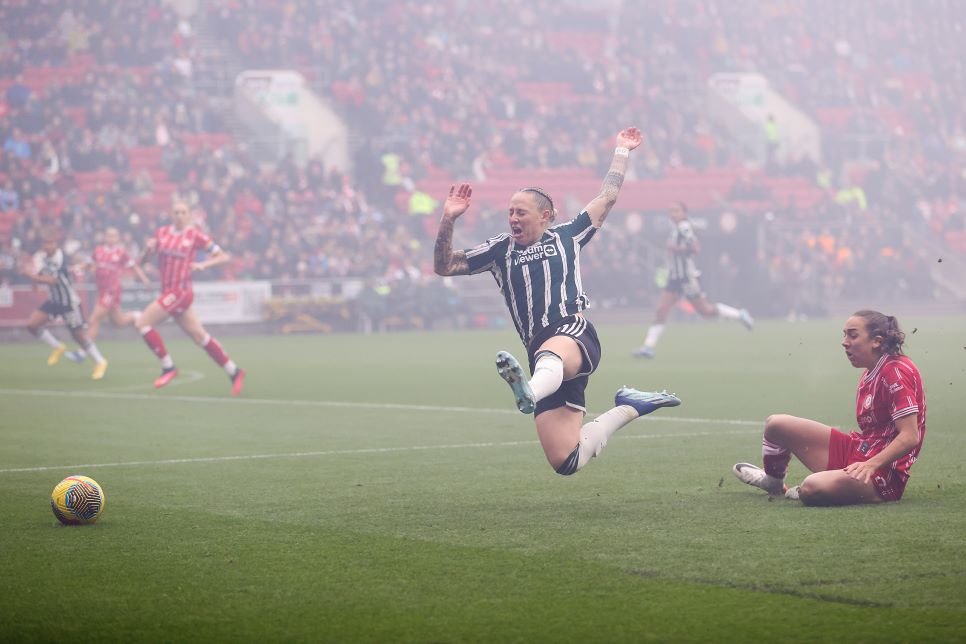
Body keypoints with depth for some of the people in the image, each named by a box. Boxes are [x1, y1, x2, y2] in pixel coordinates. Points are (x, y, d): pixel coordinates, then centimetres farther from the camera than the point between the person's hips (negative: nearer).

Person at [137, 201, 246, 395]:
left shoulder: (195, 236, -4)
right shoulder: (161, 233, 10)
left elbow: (224, 256, -1)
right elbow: (141, 261, 12)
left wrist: (203, 264, -16)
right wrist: (148, 249, -9)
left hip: (181, 290, -6)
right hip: (168, 291, 6)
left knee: (143, 322, -14)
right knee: (200, 337, 7)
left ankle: (168, 367, -5)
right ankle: (234, 371, 16)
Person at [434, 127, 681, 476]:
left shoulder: (566, 236, 17)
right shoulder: (500, 249, 21)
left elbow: (607, 198, 25)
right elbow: (444, 266, 19)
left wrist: (622, 151, 28)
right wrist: (448, 220, 6)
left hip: (575, 333, -3)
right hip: (542, 349, 3)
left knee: (550, 354, -44)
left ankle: (530, 392, -80)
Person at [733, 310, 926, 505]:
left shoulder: (897, 372, -17)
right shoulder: (868, 376, 11)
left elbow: (910, 437, -24)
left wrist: (870, 465, -31)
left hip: (882, 477, -9)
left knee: (812, 488, -37)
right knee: (776, 424, 9)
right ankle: (772, 483, 37)